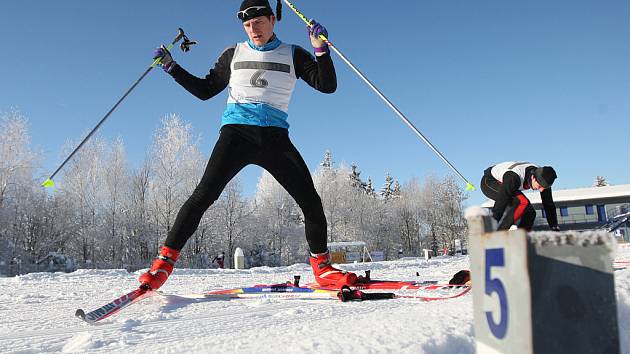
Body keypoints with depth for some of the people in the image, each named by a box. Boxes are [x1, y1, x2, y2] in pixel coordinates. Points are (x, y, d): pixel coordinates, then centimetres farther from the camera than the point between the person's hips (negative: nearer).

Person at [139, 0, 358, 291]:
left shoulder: (293, 55, 13)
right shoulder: (234, 54, 16)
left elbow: (327, 86, 3)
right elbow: (205, 90, 20)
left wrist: (321, 50, -10)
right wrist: (172, 68, 11)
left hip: (275, 136, 1)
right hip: (237, 132, 0)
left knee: (310, 200, -7)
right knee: (205, 193, -18)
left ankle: (322, 267, 10)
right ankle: (166, 260, -10)